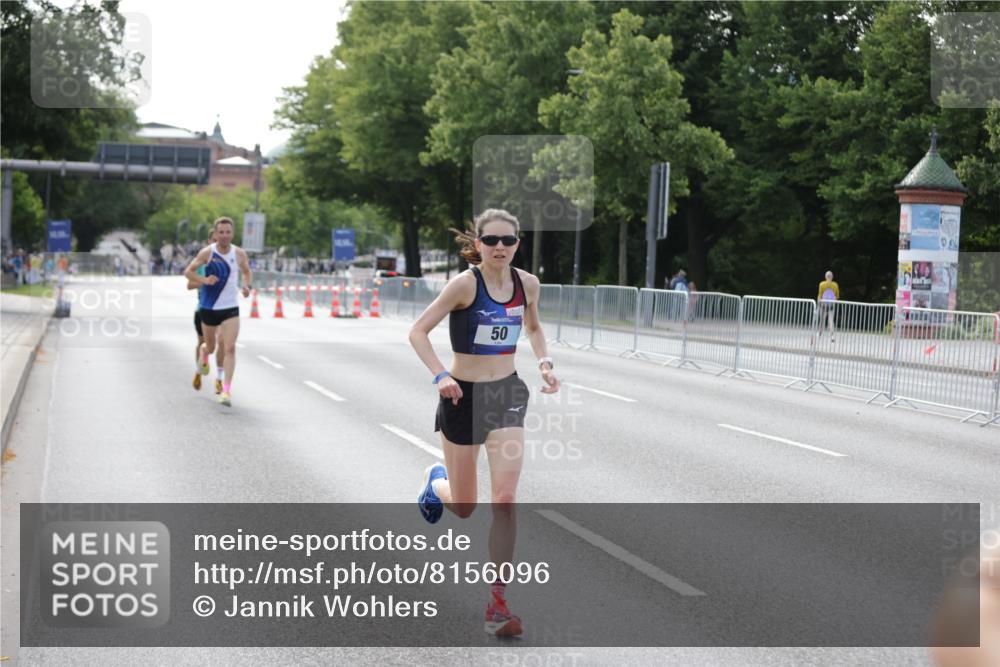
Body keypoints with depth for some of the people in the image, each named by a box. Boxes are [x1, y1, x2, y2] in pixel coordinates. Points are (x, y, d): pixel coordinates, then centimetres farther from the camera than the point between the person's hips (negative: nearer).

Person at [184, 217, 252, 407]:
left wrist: (247, 286, -4)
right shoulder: (207, 253, -7)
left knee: (229, 348, -14)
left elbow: (246, 272, 17)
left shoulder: (239, 254, -1)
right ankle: (203, 351, 52)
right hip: (209, 308, 0)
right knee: (211, 347, 13)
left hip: (231, 308, 0)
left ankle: (226, 390, -14)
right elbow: (188, 272, -2)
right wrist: (204, 281, -21)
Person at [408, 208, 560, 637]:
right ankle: (436, 482, 50)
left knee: (505, 499, -11)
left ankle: (498, 602, -4)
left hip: (507, 393, 3)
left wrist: (545, 363, 2)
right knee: (463, 508, 11)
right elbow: (418, 332, -14)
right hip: (464, 395, -3)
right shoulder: (465, 284, -16)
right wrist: (440, 376, -28)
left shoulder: (527, 284, -1)